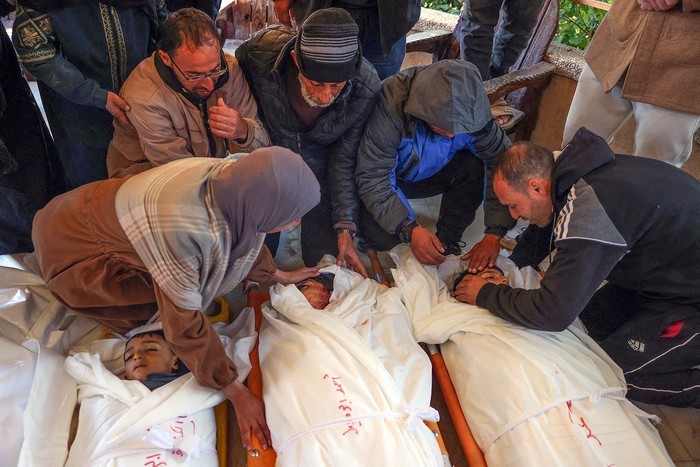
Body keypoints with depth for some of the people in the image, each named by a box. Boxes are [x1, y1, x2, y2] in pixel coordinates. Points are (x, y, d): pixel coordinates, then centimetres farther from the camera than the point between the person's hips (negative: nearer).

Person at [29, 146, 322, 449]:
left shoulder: (238, 178, -21)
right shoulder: (181, 230, -43)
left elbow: (242, 236, 1)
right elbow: (184, 322, -31)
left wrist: (278, 275, 10)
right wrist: (236, 392, -22)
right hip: (70, 244, -6)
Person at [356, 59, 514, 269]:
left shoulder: (471, 110, -24)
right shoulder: (393, 103, -35)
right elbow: (371, 176, -33)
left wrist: (494, 236, -29)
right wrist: (410, 230, -40)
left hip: (435, 174, 3)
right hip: (392, 177, -3)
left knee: (475, 164, -27)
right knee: (379, 236, -30)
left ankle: (447, 243, -10)